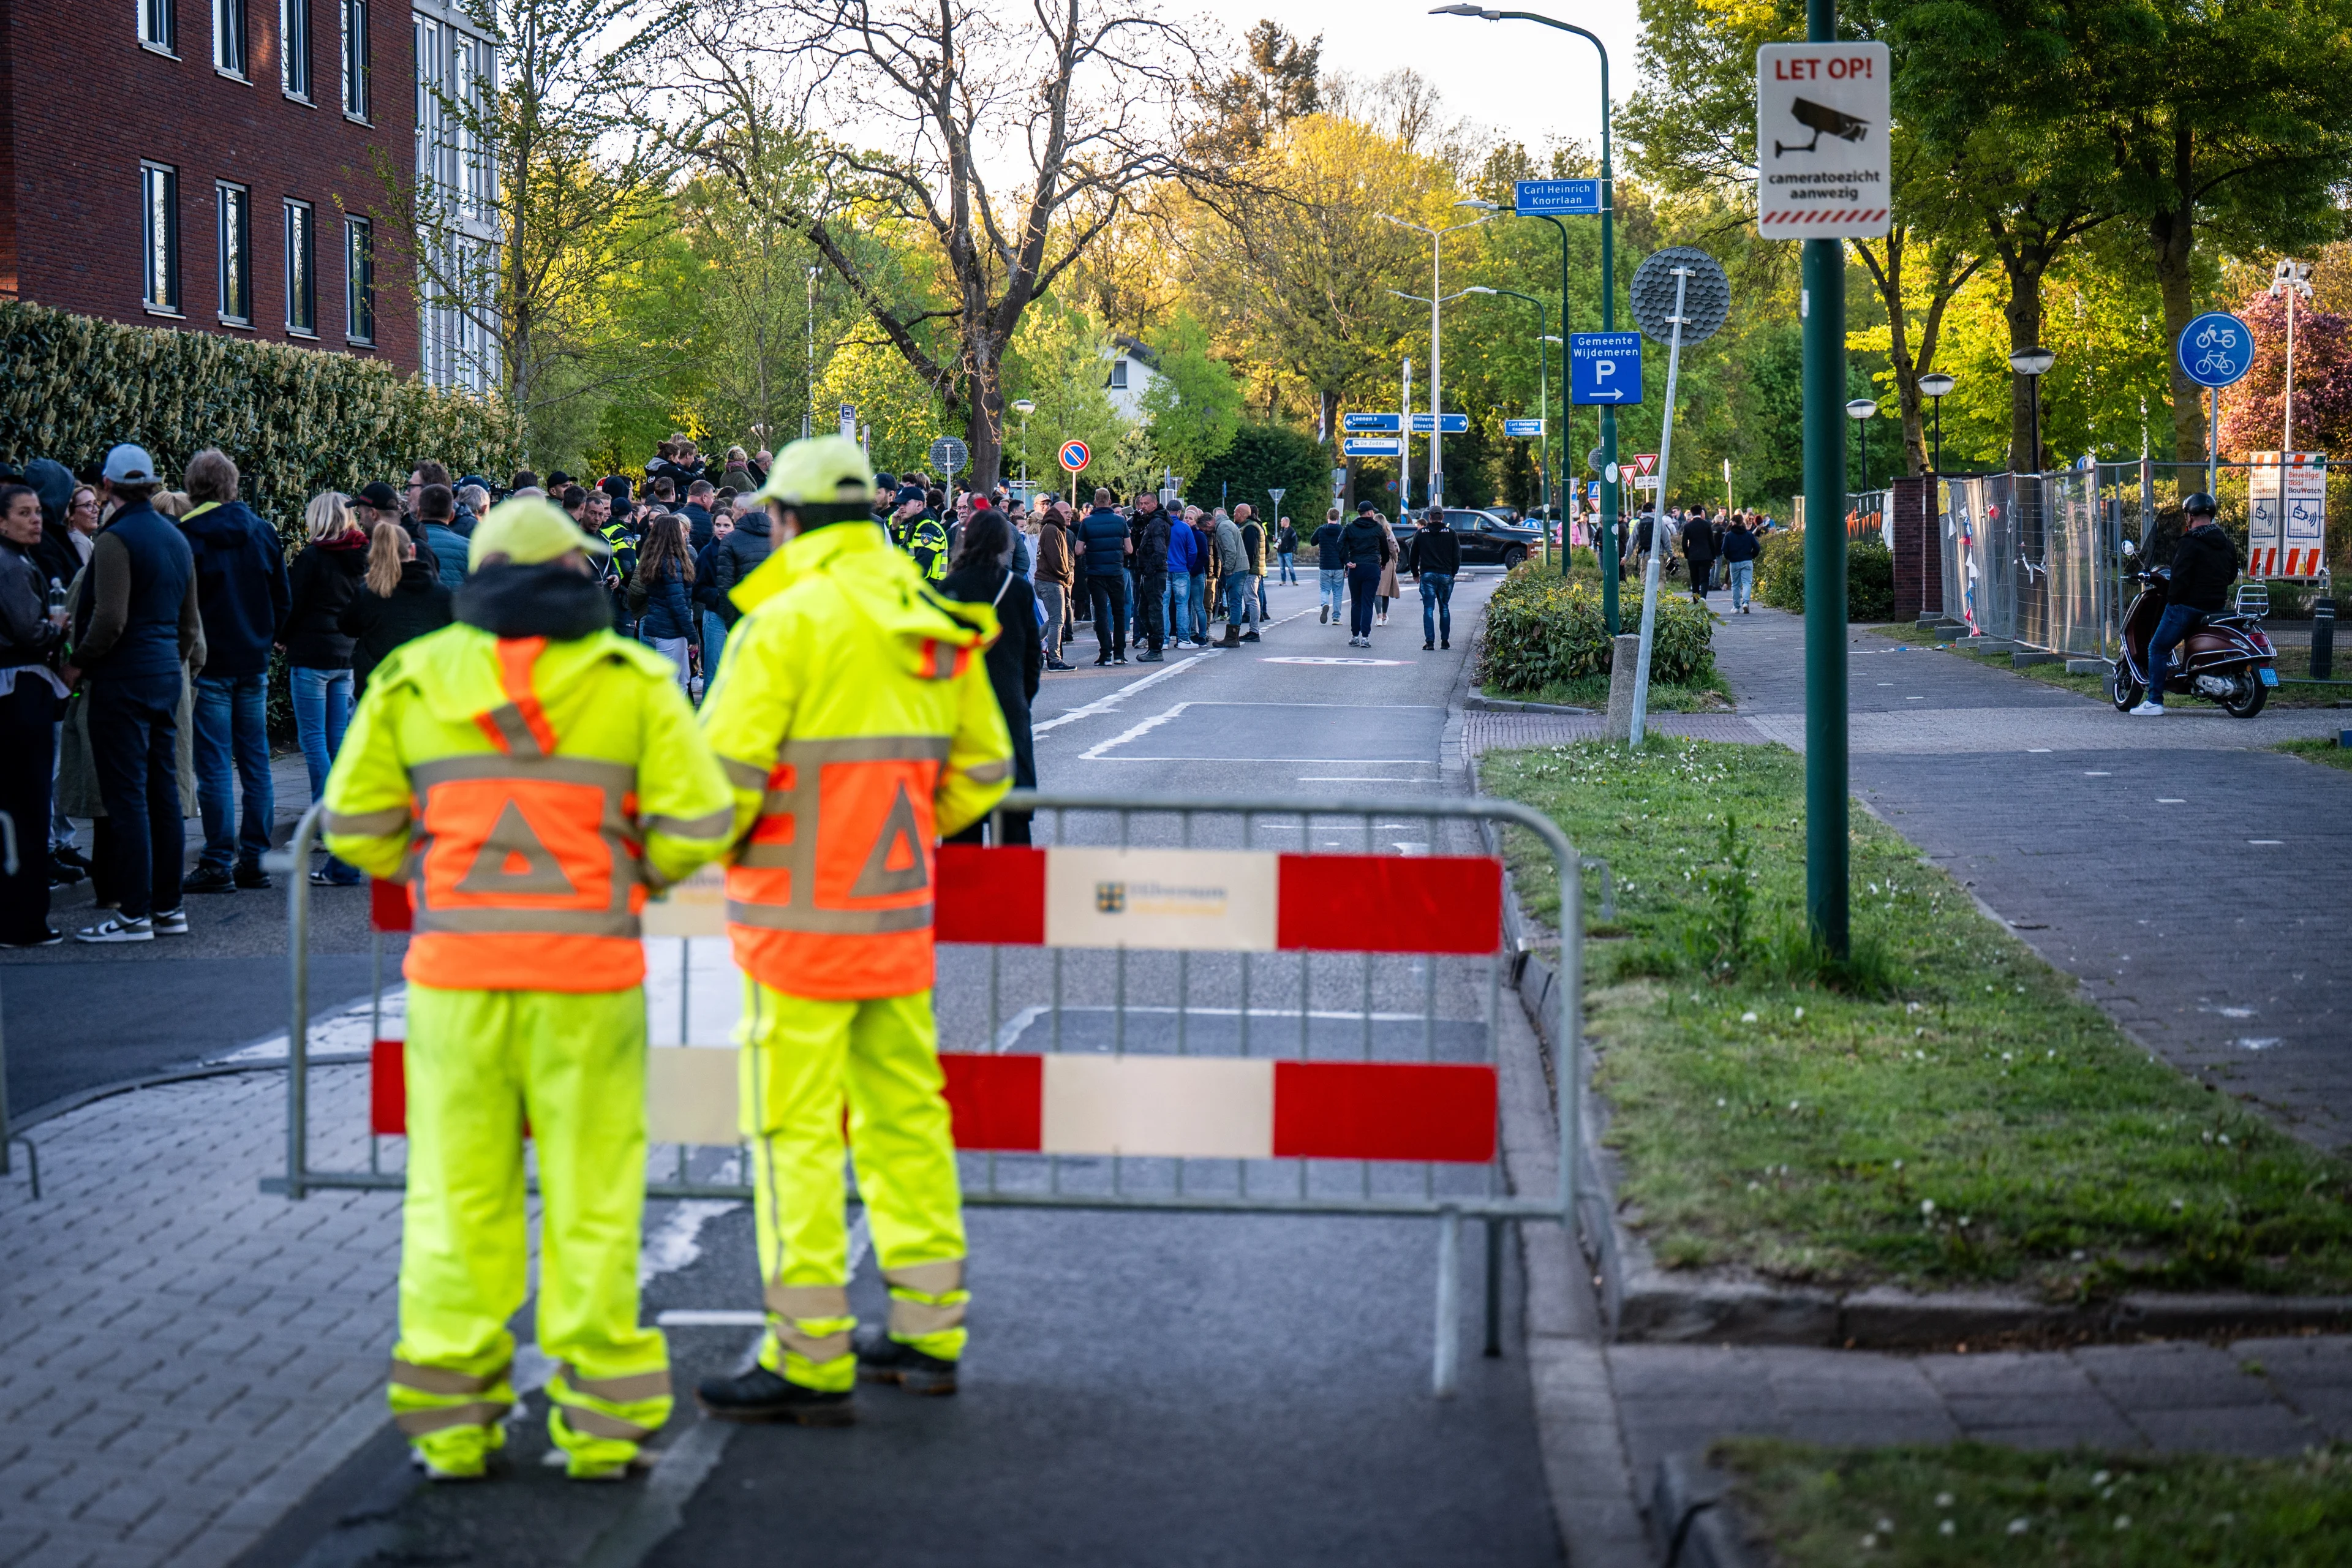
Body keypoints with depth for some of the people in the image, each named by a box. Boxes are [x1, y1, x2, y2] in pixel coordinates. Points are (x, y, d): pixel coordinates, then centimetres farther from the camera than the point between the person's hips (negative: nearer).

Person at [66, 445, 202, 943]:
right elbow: (190, 619, 18)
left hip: (124, 678, -8)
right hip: (166, 677, 8)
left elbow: (110, 620, -19)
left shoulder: (116, 540, -13)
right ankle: (168, 906, 15)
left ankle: (134, 914, -5)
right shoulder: (176, 539, 12)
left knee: (126, 796, -5)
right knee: (163, 791, 11)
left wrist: (79, 664, -7)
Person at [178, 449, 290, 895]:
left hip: (208, 664, -5)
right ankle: (254, 861, 11)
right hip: (254, 664, 5)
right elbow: (284, 599, 10)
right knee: (255, 764, 9)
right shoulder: (261, 532, 5)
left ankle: (218, 865, -3)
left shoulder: (185, 536, -10)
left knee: (214, 766, -3)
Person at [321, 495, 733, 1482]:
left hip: (457, 967, 1)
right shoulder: (630, 681, 0)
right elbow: (698, 821, -5)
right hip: (587, 970, -1)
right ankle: (598, 1422, 7)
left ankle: (449, 1420, 8)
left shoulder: (416, 678, 4)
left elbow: (356, 822, 3)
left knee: (457, 1192, 7)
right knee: (590, 1194, 5)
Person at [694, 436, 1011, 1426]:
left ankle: (810, 1361, -1)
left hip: (802, 913, -7)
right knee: (904, 1113, 15)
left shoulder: (788, 621, -14)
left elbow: (726, 773, -17)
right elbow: (981, 769, 15)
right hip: (900, 907, 7)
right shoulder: (933, 623, 8)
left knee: (796, 1131, -3)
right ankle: (928, 1332, 23)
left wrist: (718, 841, 3)